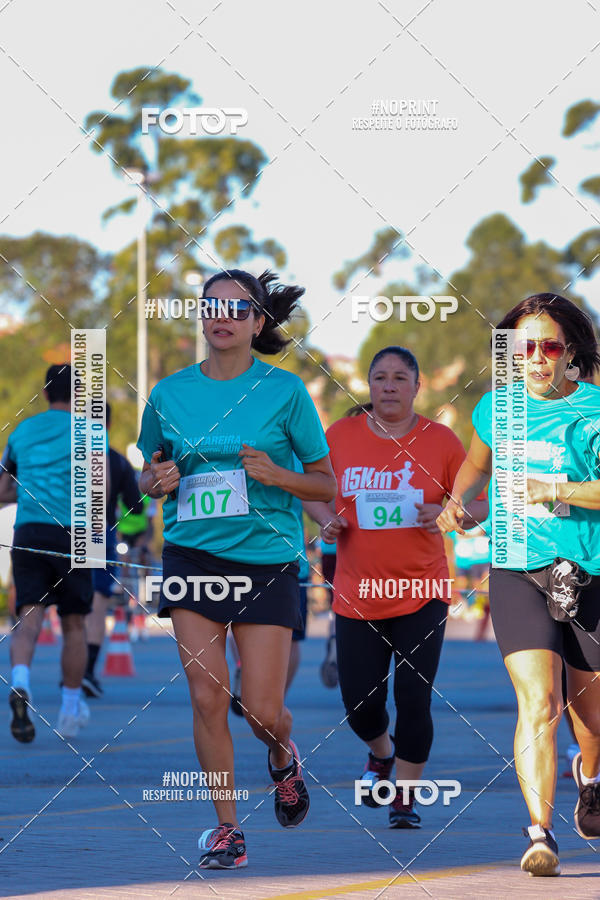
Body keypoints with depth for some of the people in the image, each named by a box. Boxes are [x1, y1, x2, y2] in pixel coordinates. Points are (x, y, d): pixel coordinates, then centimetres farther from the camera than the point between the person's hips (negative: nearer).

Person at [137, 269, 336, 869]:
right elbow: (148, 475, 18)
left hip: (266, 558, -2)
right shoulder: (170, 393, 5)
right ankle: (225, 828, 6)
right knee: (206, 696, -6)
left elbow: (326, 484, 3)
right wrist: (156, 480, -5)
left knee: (263, 712, -4)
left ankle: (283, 759, 33)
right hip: (192, 555, 2)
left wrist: (278, 475, -16)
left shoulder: (284, 391, -1)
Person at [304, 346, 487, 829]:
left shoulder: (442, 441, -2)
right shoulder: (340, 436, 1)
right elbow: (313, 493, 14)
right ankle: (381, 753, 39)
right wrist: (327, 521, -7)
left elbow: (478, 505, 5)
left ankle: (405, 798, 9)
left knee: (413, 699, -8)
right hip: (358, 596, 1)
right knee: (360, 703, 4)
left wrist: (445, 513, -15)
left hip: (421, 594, -1)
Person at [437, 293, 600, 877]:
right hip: (518, 573, 1)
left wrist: (551, 489, -24)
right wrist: (457, 500, 8)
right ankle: (539, 833, -21)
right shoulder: (497, 407, 7)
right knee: (537, 703, -16)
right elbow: (477, 463, 27)